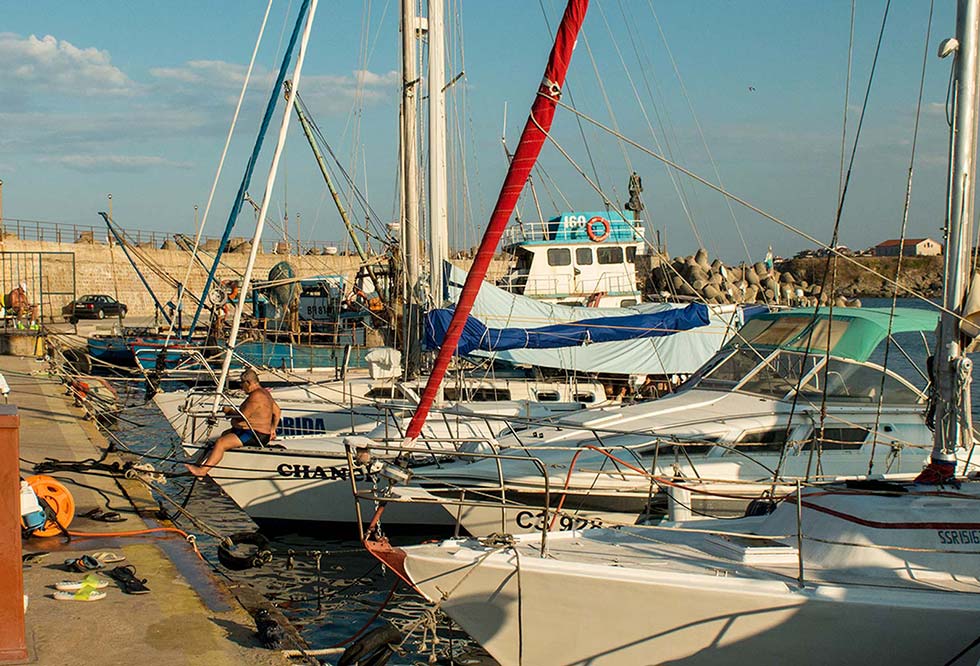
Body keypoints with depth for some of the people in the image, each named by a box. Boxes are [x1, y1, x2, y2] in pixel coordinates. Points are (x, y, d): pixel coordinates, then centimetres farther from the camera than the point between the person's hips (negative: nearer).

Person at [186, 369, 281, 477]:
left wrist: (230, 411, -4)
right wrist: (272, 429, 22)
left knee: (221, 443, -18)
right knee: (224, 434, 24)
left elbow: (242, 417, -22)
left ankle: (203, 470, -17)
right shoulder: (264, 392, 12)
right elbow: (278, 412, 19)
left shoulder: (255, 397, -21)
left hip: (254, 436, -11)